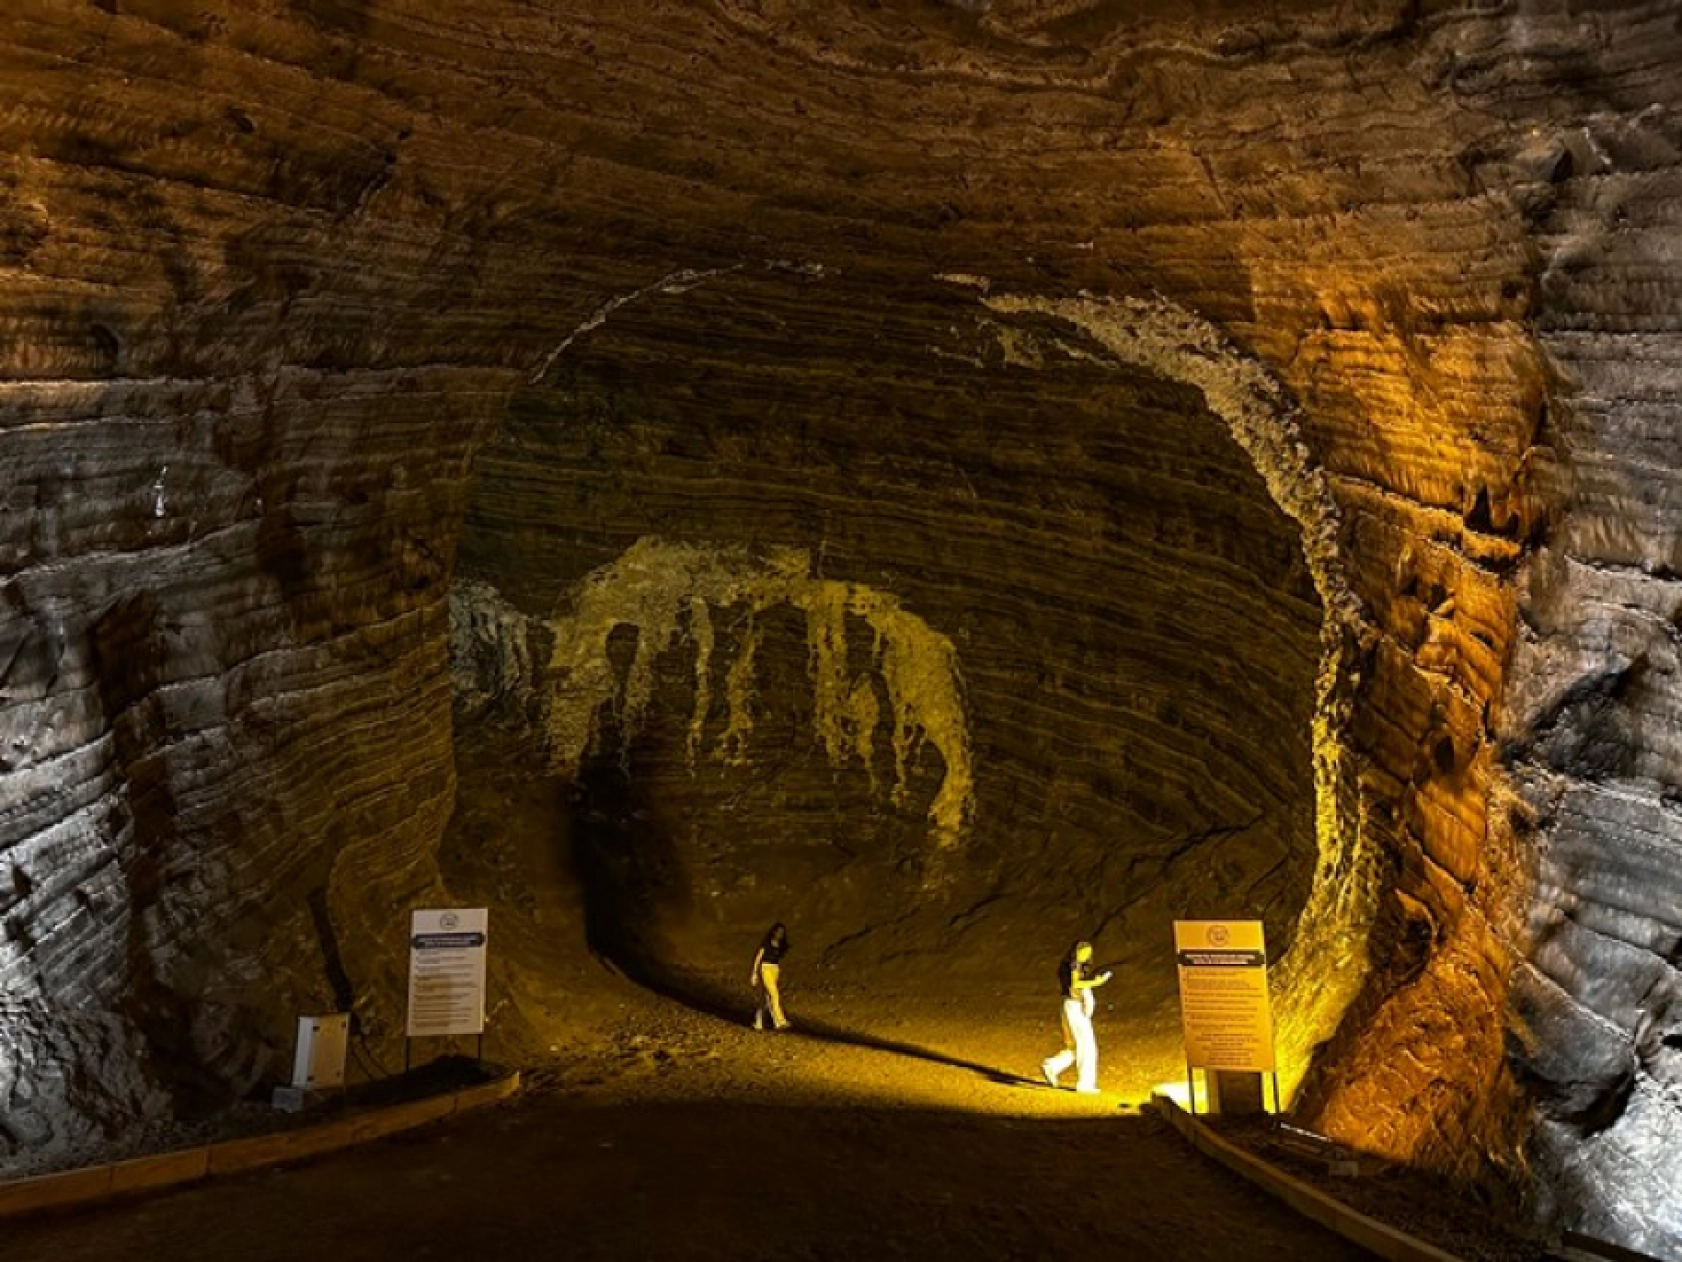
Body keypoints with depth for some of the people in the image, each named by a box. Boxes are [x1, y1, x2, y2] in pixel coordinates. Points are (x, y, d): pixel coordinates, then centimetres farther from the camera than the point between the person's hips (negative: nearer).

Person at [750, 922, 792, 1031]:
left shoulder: (781, 946, 8)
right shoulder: (766, 943, -9)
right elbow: (758, 958, -5)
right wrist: (755, 973, -6)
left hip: (775, 970, 7)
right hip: (766, 969, -7)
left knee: (766, 998, 9)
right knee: (774, 994, -15)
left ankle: (758, 1022, 19)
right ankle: (779, 1021, -17)